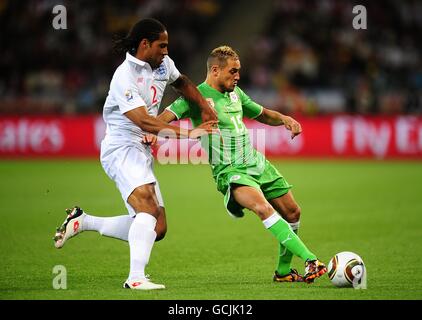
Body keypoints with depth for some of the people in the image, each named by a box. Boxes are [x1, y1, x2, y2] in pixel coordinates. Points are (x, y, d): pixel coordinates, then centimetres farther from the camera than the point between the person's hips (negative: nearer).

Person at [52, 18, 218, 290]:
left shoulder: (163, 64, 8)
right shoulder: (125, 77, -18)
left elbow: (181, 82, 31)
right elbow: (144, 121, -26)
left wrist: (204, 107, 15)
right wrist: (187, 133, -30)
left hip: (142, 151, 9)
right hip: (121, 148, -9)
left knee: (157, 229, 3)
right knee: (148, 207, -30)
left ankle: (83, 222, 16)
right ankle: (136, 277, -32)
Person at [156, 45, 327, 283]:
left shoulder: (235, 92, 14)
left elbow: (261, 114, 27)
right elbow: (166, 116, -19)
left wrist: (283, 119, 7)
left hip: (257, 162, 8)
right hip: (229, 170, -8)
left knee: (292, 213, 9)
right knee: (263, 207, -33)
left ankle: (284, 271, 29)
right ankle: (310, 261, -38)